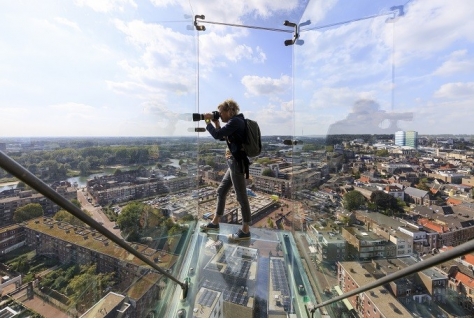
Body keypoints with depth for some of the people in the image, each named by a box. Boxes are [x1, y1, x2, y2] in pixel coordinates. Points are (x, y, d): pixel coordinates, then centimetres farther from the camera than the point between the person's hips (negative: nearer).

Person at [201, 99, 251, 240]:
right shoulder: (235, 121, 16)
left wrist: (208, 122, -3)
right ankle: (215, 222, 32)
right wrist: (216, 122, 11)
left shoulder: (235, 121, -14)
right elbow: (223, 137, 22)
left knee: (241, 196, -1)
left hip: (237, 163, -10)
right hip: (234, 163, 10)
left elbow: (217, 135, -19)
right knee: (221, 191, 17)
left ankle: (245, 231, 13)